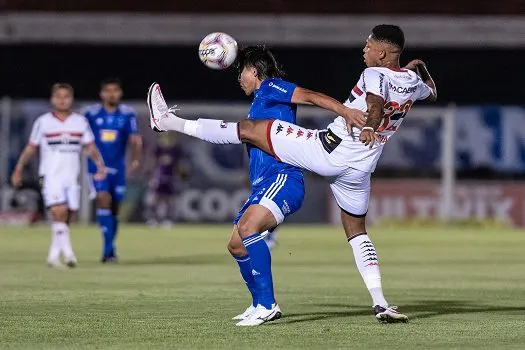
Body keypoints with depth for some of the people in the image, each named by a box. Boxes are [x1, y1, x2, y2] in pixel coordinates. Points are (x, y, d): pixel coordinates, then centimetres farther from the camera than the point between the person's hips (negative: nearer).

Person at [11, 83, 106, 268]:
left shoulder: (80, 122, 6)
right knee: (59, 211, -19)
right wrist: (18, 170, 8)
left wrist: (100, 165, -10)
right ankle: (67, 251, -22)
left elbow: (90, 147, 6)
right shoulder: (43, 122, 2)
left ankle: (54, 255, 15)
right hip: (51, 176, -3)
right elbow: (31, 148, 9)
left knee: (65, 218, 5)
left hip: (72, 177, 3)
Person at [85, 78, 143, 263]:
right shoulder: (91, 113, -1)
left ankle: (108, 248, 26)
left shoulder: (127, 114, -1)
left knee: (114, 206, 9)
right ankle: (109, 248, -21)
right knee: (103, 199, -18)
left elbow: (134, 139, -9)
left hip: (118, 167, 2)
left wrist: (136, 159, -24)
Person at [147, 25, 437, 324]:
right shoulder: (412, 80, 11)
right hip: (359, 170, 7)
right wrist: (421, 69, 44)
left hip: (330, 148, -7)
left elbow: (375, 102, -31)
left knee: (250, 129, -2)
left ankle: (172, 122, 0)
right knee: (357, 231, 20)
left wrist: (369, 127, -40)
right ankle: (381, 303, 7)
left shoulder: (376, 74, -10)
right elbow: (432, 94, 35)